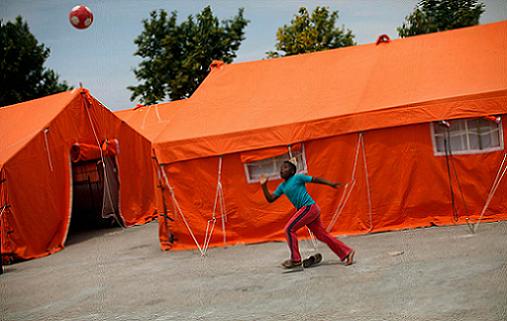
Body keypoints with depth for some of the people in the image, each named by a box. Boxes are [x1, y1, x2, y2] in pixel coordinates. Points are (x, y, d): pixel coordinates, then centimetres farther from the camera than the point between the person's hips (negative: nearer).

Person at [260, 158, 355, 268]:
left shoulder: (298, 177, -4)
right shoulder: (282, 186, 16)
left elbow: (315, 179, -5)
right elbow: (270, 199, 15)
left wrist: (330, 183, -13)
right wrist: (264, 186, 5)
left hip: (309, 207, -8)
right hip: (304, 210, 8)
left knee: (289, 229, -11)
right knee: (321, 235, 9)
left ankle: (295, 260, -3)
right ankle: (347, 253, 16)